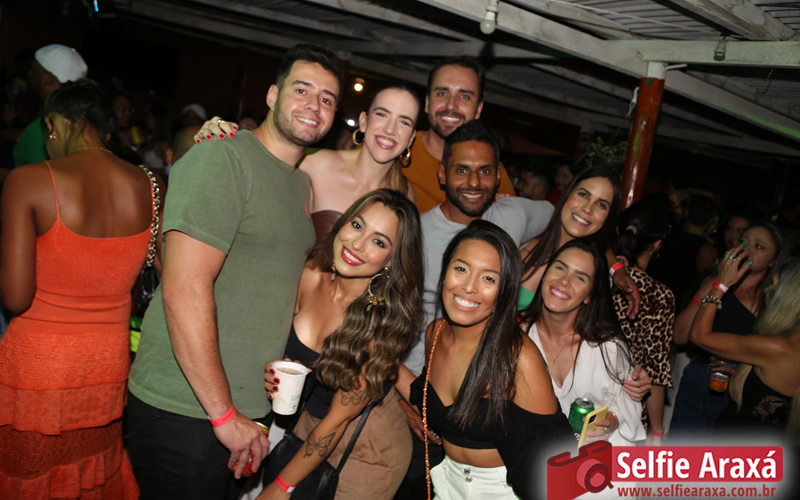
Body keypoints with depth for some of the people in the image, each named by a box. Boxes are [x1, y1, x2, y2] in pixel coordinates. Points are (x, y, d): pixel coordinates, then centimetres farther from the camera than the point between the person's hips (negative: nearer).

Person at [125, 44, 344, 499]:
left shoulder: (302, 183, 14)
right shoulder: (222, 159, -14)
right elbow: (183, 290, -22)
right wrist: (224, 413, -19)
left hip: (252, 409, 8)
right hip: (185, 412, -8)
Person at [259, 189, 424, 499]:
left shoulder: (385, 322, -29)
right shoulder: (311, 274, -16)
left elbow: (338, 419, -21)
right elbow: (284, 345, 5)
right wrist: (275, 374, -16)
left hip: (371, 447, -4)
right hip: (308, 420, 5)